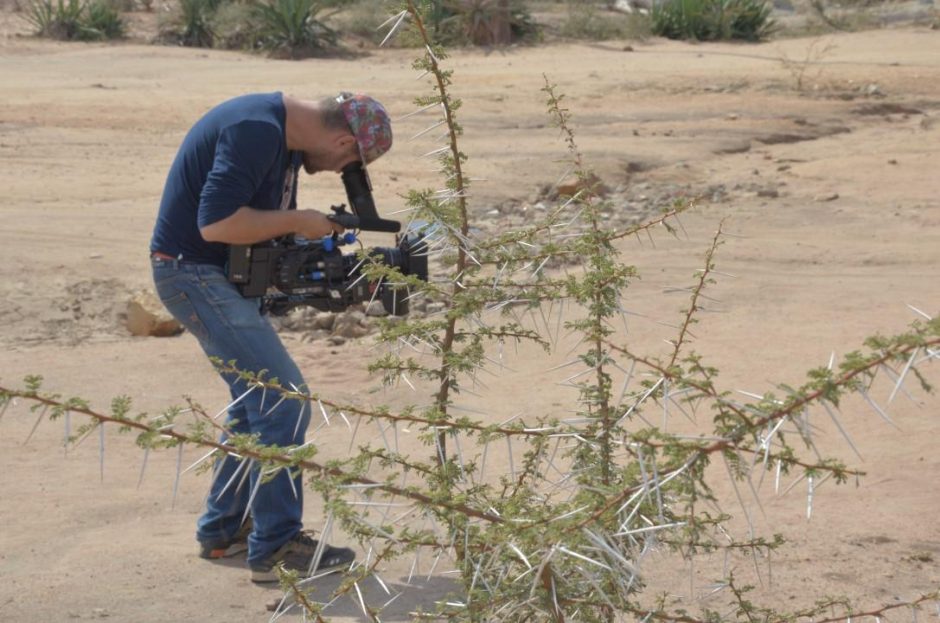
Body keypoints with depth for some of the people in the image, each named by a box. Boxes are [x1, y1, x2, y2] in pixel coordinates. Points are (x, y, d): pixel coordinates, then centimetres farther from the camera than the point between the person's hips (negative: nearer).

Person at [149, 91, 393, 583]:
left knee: (257, 401, 16)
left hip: (225, 275, 11)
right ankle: (275, 547, -4)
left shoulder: (286, 136, 9)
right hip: (194, 271, -11)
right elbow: (216, 223, -30)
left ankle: (223, 531, 27)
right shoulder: (256, 131, -23)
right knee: (285, 398, -12)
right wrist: (298, 222, -19)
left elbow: (264, 222, 18)